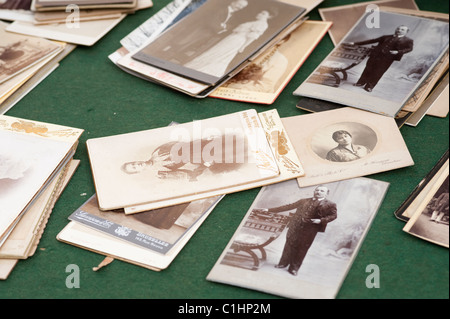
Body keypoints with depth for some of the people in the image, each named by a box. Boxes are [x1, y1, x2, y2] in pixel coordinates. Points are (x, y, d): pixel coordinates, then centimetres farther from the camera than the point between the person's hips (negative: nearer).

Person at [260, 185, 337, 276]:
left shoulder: (330, 205, 6)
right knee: (289, 246, 7)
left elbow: (333, 215, -1)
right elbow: (288, 207, 18)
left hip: (309, 230, -3)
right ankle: (283, 263, 23)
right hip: (295, 227, 3)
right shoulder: (303, 201, 16)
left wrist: (321, 220, -19)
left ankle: (294, 268, 11)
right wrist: (270, 210, 17)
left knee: (302, 249, 0)